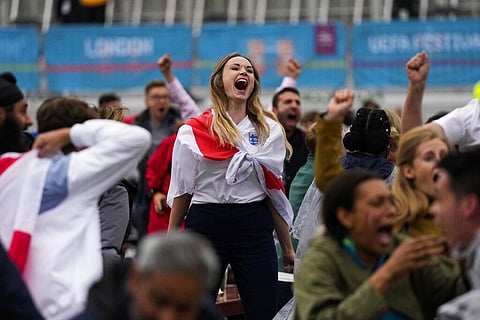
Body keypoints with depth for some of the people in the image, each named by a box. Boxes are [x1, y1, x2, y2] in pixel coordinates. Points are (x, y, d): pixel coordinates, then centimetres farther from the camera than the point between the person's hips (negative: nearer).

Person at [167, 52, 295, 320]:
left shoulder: (270, 130, 9)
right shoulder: (194, 131, 3)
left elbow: (275, 191, 10)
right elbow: (182, 190, 6)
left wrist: (288, 247, 9)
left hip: (255, 227, 1)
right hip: (207, 225, -1)